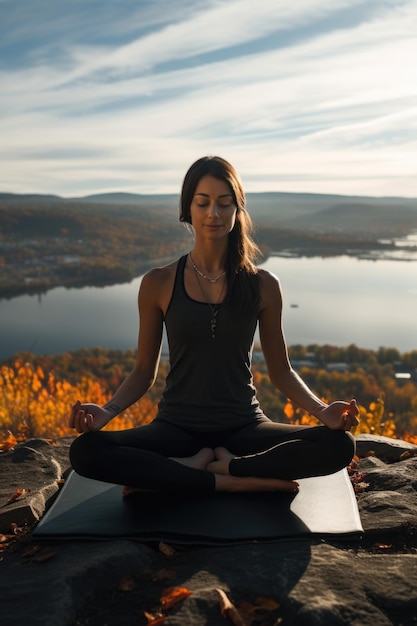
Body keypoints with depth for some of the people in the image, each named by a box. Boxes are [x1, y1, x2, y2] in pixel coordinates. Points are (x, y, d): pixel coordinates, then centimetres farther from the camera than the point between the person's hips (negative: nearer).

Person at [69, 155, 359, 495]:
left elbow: (281, 371, 6)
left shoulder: (263, 285, -1)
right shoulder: (158, 284, -2)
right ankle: (227, 481, -18)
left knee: (339, 445, -24)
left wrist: (322, 410, -12)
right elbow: (145, 371, 4)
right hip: (177, 427, 0)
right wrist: (107, 411, -14)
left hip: (244, 427, 1)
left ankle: (192, 468, -16)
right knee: (85, 451, -26)